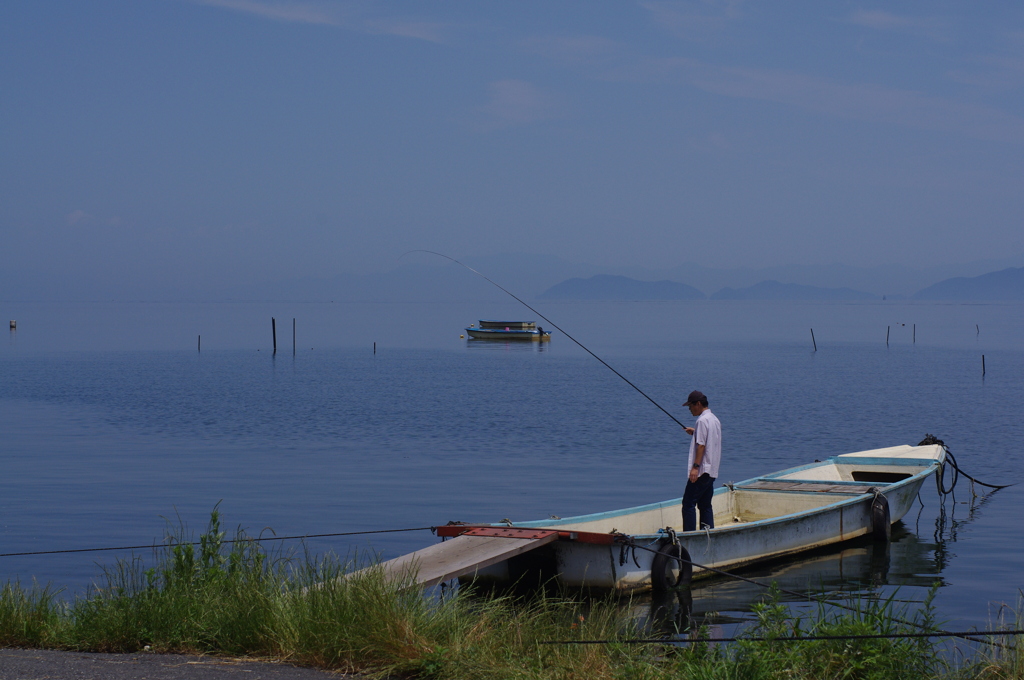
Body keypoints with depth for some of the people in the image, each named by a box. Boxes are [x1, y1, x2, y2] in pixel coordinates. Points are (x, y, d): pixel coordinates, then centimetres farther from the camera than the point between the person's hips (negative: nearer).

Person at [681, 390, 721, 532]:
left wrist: (695, 467, -22)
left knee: (688, 503, -7)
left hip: (702, 470, -10)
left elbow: (701, 445, -19)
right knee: (705, 505, 12)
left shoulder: (702, 420, -13)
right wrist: (695, 433, 24)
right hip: (712, 471, 10)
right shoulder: (715, 419, 15)